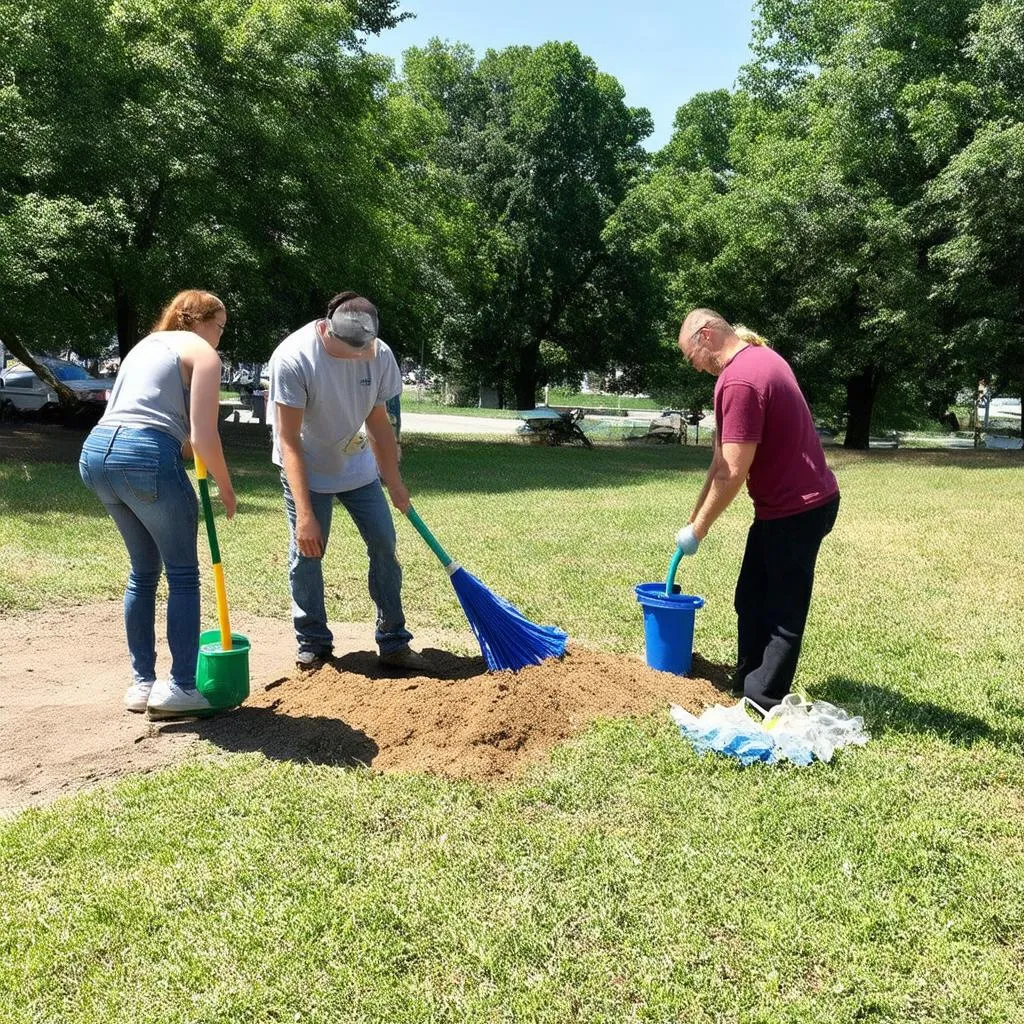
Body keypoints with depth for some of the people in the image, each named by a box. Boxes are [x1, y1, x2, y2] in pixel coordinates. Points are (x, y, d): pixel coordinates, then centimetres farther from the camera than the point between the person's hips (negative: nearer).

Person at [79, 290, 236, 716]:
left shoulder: (146, 344, 27)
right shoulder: (203, 353, 3)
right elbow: (203, 438, -7)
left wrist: (182, 444, 19)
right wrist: (226, 487, 6)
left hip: (96, 452, 8)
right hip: (146, 457, -8)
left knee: (143, 571, 19)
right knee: (183, 574, 6)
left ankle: (142, 683, 23)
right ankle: (180, 687, 7)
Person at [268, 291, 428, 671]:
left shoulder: (379, 355, -17)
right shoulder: (292, 358, -30)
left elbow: (378, 422, -3)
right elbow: (289, 441, -29)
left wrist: (395, 483, 2)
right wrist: (304, 514, -33)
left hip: (357, 465, 4)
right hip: (306, 469, -4)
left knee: (384, 544, 0)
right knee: (306, 553, -6)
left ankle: (393, 643, 10)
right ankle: (313, 646, 12)